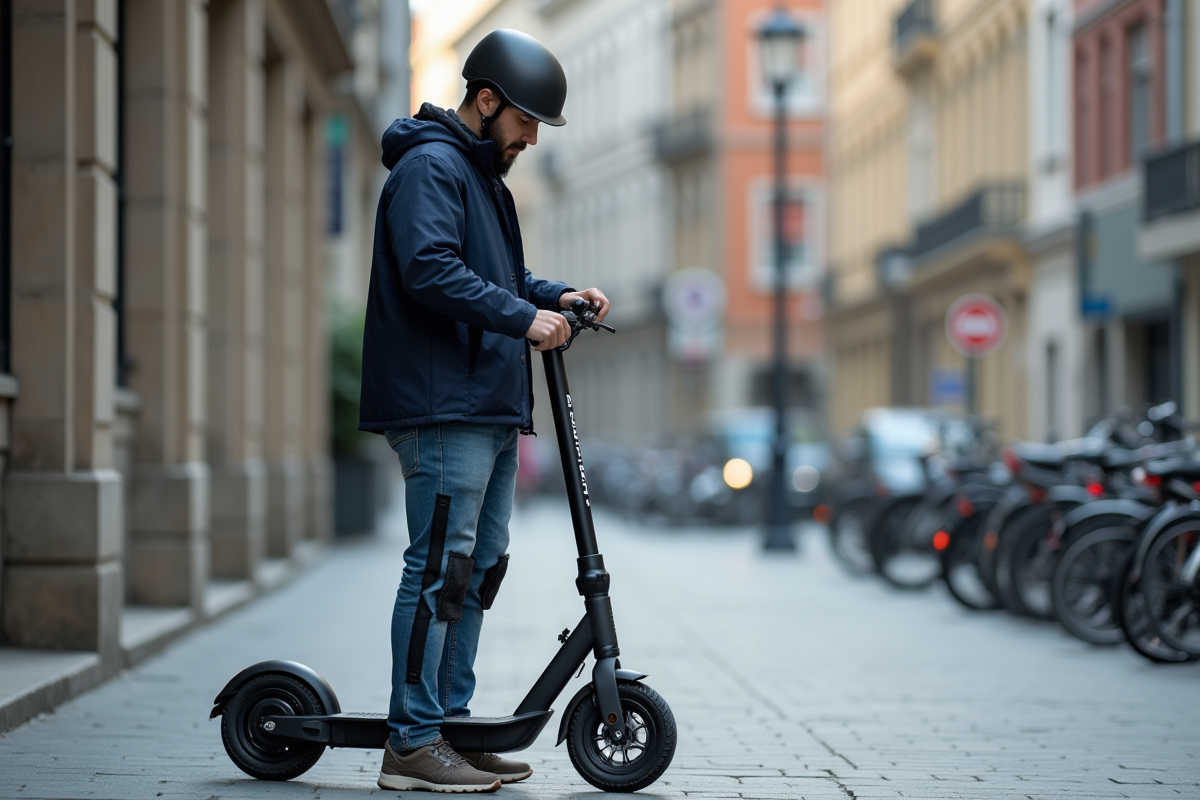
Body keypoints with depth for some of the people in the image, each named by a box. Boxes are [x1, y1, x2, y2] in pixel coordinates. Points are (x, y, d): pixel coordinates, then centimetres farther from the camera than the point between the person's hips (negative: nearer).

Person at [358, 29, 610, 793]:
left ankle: (450, 725, 19)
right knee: (439, 568, -10)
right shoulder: (431, 165, -9)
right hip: (443, 408, -11)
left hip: (492, 410, 11)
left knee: (479, 568, 12)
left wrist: (557, 294, 11)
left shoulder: (485, 176, 23)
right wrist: (523, 317, -23)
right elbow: (431, 271, -22)